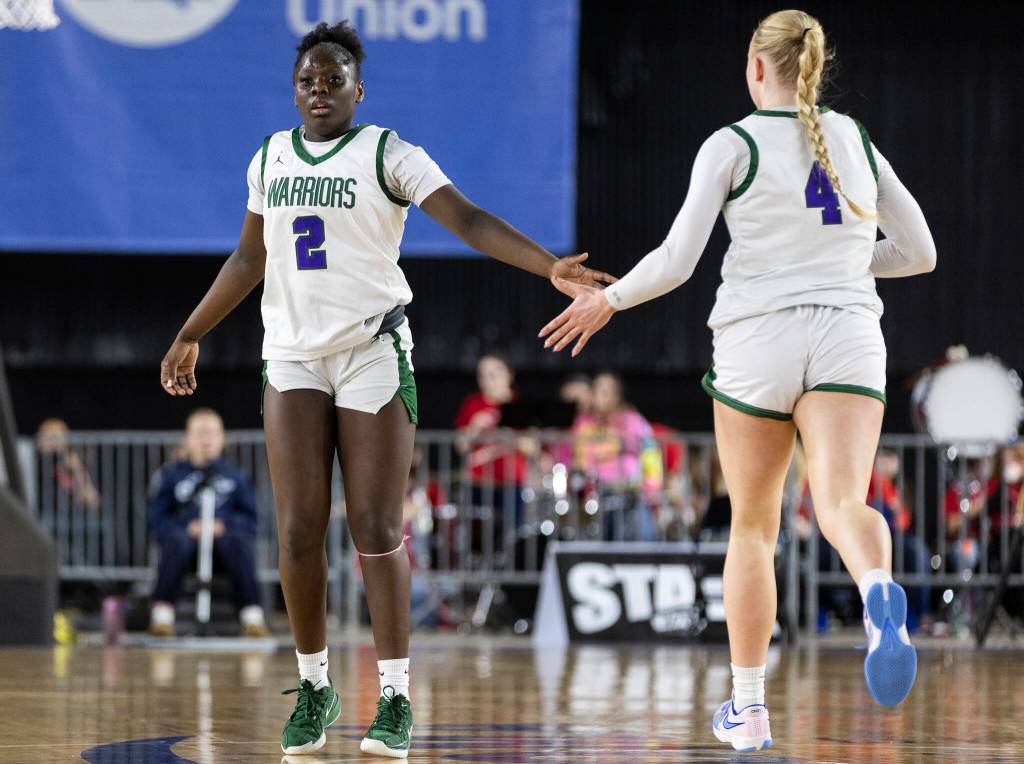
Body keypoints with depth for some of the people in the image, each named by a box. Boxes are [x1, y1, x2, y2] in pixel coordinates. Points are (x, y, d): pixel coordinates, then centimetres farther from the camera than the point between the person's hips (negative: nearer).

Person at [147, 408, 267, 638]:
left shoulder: (235, 477, 19)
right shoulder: (172, 475, 17)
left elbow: (250, 519, 13)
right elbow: (156, 519, 9)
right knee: (177, 541, -38)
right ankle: (161, 614, -43)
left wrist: (225, 525, -8)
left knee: (237, 541, -37)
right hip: (187, 535, 0)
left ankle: (253, 616, -43)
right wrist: (187, 528, -9)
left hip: (223, 535, 0)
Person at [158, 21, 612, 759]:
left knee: (377, 530, -7)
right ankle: (314, 687, 11)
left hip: (374, 355, -4)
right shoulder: (271, 158, 11)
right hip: (293, 358, 4)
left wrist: (550, 265, -29)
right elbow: (250, 260, 23)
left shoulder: (389, 155, -4)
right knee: (299, 530, -3)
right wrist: (190, 335, 28)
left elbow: (469, 220, -15)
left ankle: (396, 701, -3)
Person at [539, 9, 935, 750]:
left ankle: (748, 708, 19)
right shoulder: (856, 142, 13)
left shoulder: (733, 145, -1)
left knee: (753, 527, 14)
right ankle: (880, 593, -53)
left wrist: (608, 300, 10)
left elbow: (676, 261, -6)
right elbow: (920, 251, 17)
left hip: (758, 339, -1)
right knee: (842, 504, -16)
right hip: (848, 337, 2)